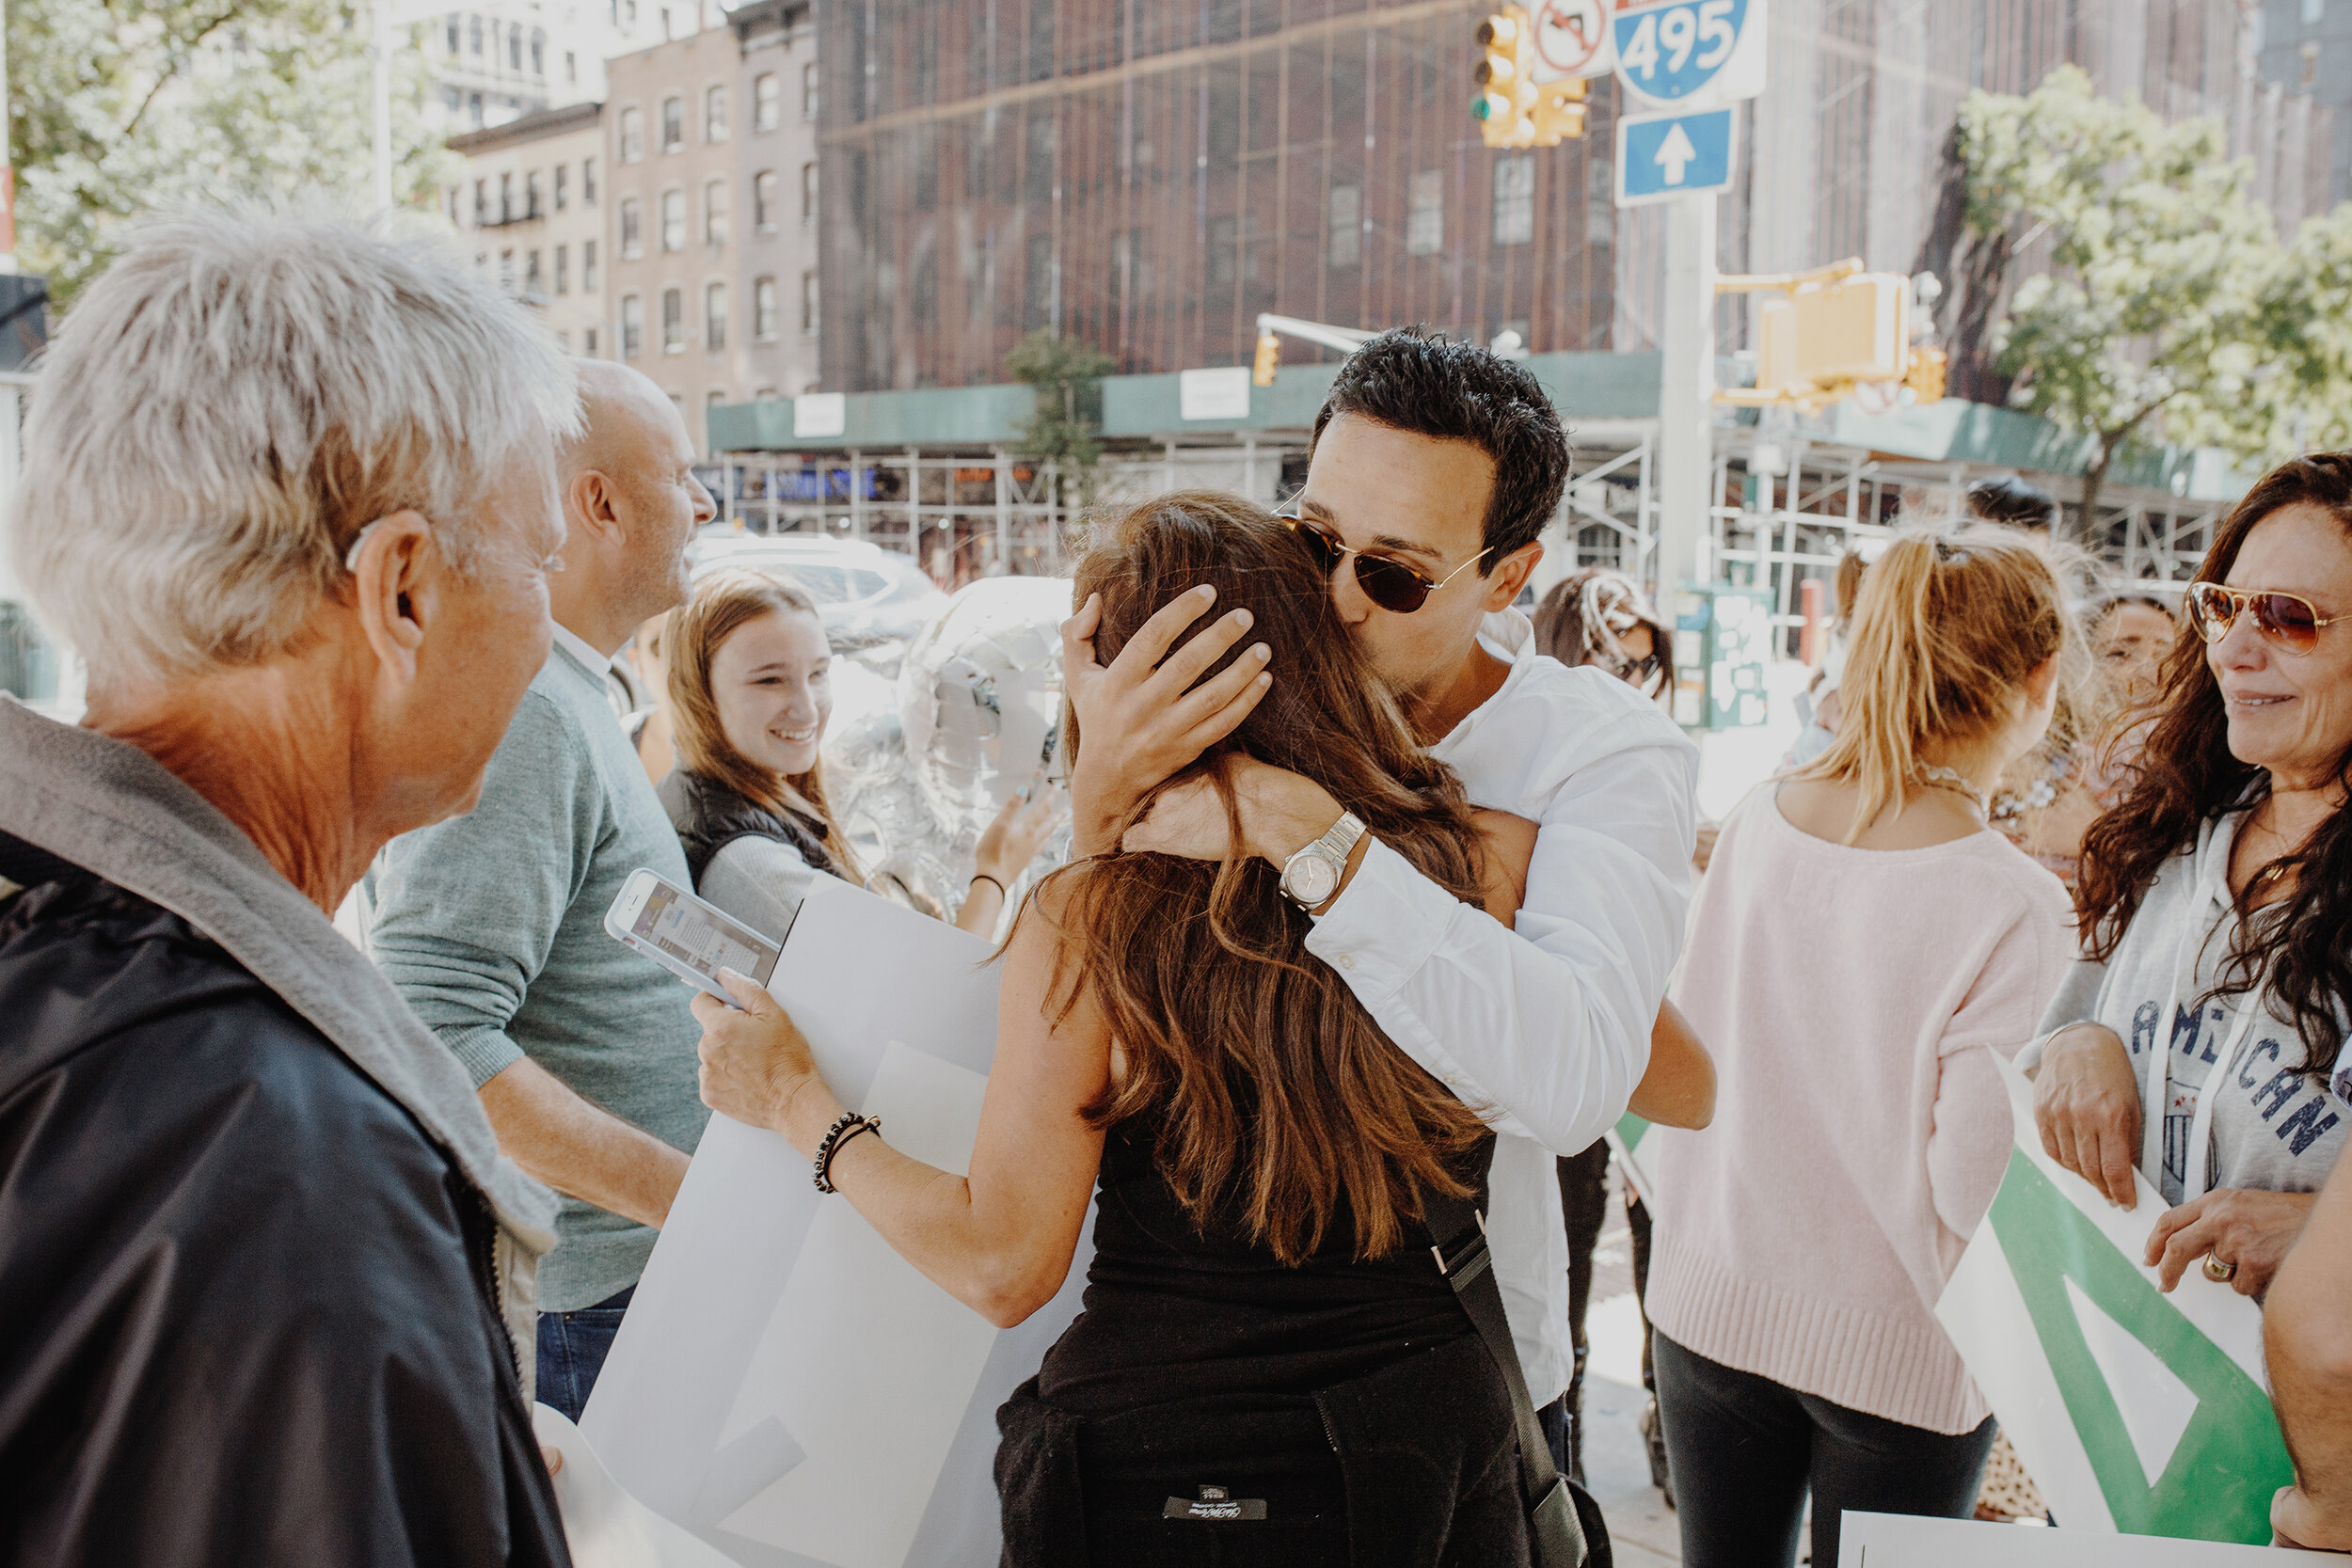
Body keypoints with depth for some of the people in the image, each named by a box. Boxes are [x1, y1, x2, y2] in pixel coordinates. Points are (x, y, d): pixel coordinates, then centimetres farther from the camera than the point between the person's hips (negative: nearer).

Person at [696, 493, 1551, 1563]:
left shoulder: (1086, 917, -17)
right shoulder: (1467, 861, -12)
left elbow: (1004, 1265, -16)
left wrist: (795, 1102, -1)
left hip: (1163, 1480, -2)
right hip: (1436, 1434, 2)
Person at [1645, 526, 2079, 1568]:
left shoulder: (1753, 820, -7)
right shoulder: (2013, 908, -21)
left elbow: (1679, 1057, 2)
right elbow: (1975, 1183, -18)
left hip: (1712, 1305, 4)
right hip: (1897, 1353, -4)